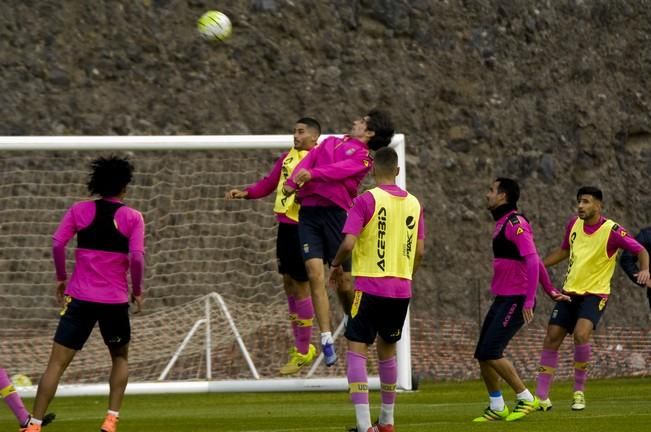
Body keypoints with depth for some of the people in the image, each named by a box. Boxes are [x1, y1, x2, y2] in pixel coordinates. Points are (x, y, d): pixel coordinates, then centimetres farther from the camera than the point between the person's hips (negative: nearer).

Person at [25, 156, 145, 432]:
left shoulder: (80, 210, 2)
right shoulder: (132, 217, -2)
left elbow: (57, 243, -7)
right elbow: (137, 258, -12)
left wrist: (61, 278, 6)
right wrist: (137, 291, 2)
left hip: (80, 297, 0)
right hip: (115, 300, 0)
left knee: (57, 363, -1)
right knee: (120, 358, 23)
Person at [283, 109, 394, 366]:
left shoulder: (362, 157, 7)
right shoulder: (330, 142, 24)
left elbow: (340, 170, -11)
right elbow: (309, 160, 11)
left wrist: (313, 174, -26)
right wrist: (294, 180, -8)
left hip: (336, 213, -4)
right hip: (309, 211, 4)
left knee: (344, 282, -3)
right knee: (315, 275, -10)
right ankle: (326, 338, -9)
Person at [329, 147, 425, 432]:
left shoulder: (367, 200, -9)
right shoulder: (413, 203, 8)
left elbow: (348, 244, -15)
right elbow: (420, 251, 10)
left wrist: (336, 265, 4)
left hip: (370, 287, -6)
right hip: (402, 290, 6)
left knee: (356, 350, -4)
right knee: (387, 349, 21)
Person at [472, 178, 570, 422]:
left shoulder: (515, 223, -14)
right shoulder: (502, 224, 16)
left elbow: (532, 261, -22)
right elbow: (534, 259, 24)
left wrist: (529, 301, -25)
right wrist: (550, 290, 30)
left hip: (516, 300, -10)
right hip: (501, 299, 10)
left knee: (491, 352, -16)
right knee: (482, 355, 6)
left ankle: (525, 399, -6)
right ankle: (496, 408, 15)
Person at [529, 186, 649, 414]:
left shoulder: (612, 231, -13)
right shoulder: (574, 224, 5)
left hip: (595, 293, -6)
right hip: (569, 292, 6)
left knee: (581, 333, -27)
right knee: (551, 338, -1)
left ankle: (579, 391, -10)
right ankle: (541, 397, 7)